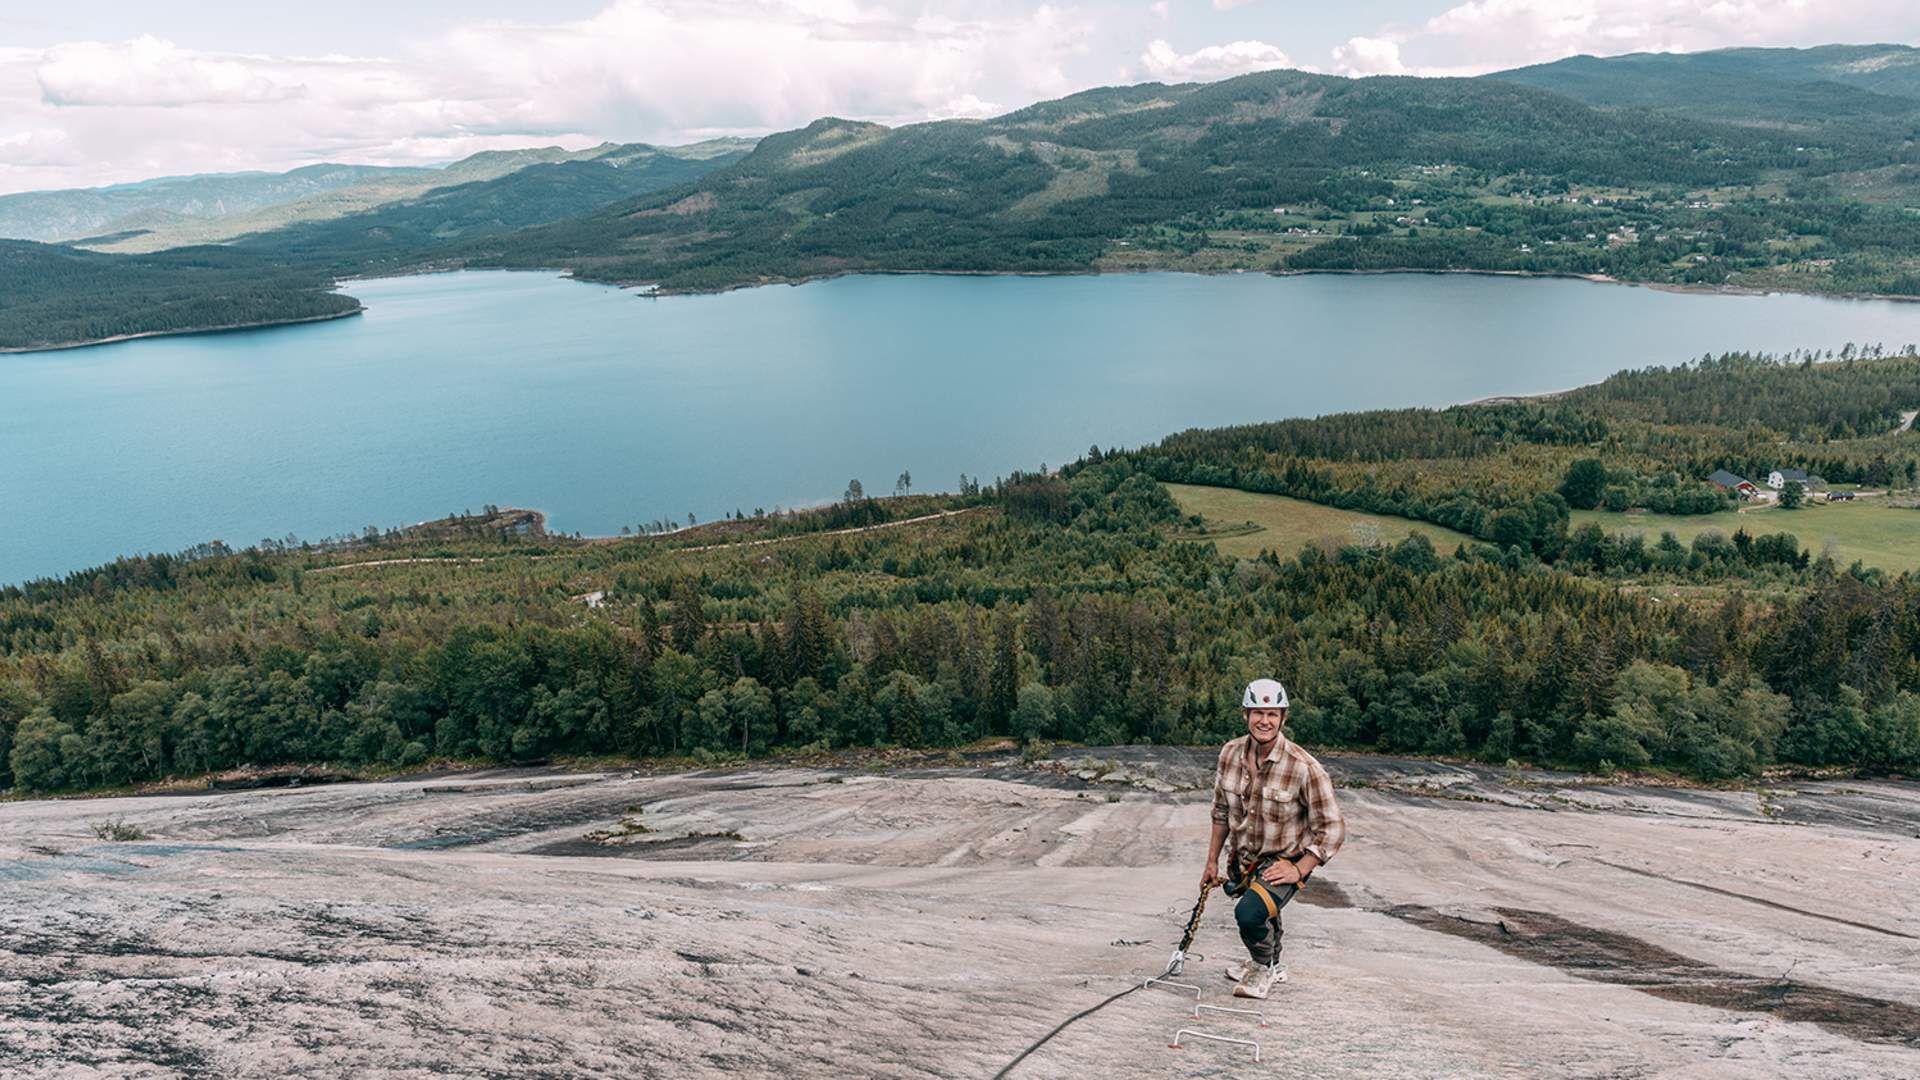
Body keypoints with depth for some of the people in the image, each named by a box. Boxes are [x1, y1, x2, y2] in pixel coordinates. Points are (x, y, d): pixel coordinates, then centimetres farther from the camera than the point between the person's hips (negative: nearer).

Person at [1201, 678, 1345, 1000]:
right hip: (1243, 858, 6)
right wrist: (1212, 861, 8)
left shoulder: (1304, 768, -24)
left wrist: (1299, 870, -21)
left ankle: (1263, 968, 4)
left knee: (1250, 913, -27)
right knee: (1264, 918, 25)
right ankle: (1272, 966, 57)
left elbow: (1332, 829, -17)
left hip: (1284, 862, -5)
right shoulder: (1230, 754, -8)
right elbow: (1221, 812, 6)